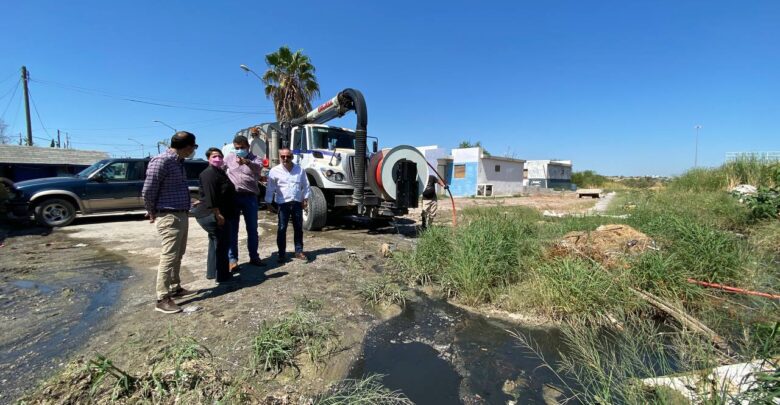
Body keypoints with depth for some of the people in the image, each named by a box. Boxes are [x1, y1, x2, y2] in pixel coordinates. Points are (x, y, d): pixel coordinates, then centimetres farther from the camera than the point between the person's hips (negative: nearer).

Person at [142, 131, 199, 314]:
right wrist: (152, 213, -1)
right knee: (169, 257, -3)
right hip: (169, 217, -9)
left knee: (178, 255, 17)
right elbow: (147, 191, -14)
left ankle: (175, 288, 31)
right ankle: (162, 299, 6)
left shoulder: (178, 161, 11)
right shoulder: (161, 161, -17)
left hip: (181, 215, 9)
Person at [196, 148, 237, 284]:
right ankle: (221, 275, 5)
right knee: (221, 245, -3)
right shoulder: (209, 173, -16)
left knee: (216, 243, 18)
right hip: (214, 216, -11)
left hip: (219, 215, 11)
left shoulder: (220, 172, 17)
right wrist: (218, 214, -27)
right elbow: (210, 197, -24)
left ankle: (213, 272, 29)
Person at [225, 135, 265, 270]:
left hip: (250, 197, -1)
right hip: (232, 196, 1)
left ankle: (254, 257, 20)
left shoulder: (255, 158, 1)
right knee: (232, 229, 2)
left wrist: (246, 162, -44)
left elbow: (258, 167, -23)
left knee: (252, 228, 8)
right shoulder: (229, 157, 11)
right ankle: (232, 259, 7)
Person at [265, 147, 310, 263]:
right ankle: (282, 253, 10)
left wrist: (305, 199, 5)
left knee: (298, 228, 8)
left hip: (297, 203, 2)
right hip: (283, 204, -2)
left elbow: (305, 185, 10)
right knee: (282, 229, 0)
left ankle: (299, 251, 18)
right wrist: (268, 203, 0)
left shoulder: (300, 170, 5)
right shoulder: (275, 171, -1)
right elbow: (270, 188, 1)